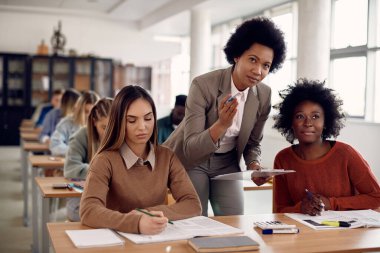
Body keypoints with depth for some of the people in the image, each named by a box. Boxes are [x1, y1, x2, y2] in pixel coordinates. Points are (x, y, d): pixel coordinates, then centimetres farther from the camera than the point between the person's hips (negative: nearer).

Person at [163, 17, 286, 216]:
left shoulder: (264, 95, -10)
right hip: (192, 160, -4)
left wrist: (254, 165, -17)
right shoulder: (203, 85, -25)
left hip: (227, 162, 4)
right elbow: (190, 147, -28)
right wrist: (221, 124, -44)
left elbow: (252, 143, 4)